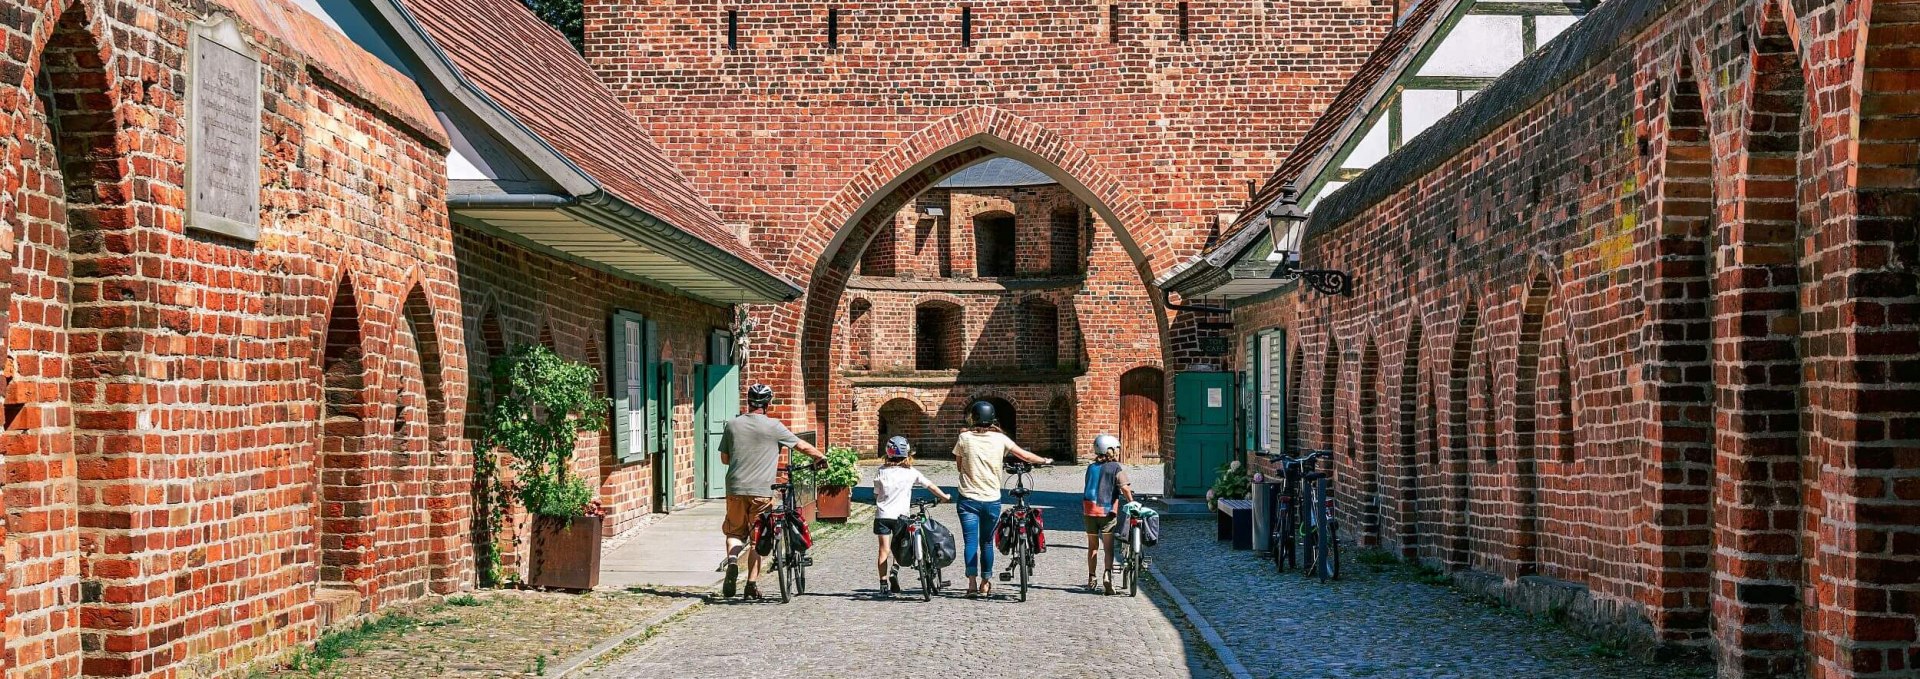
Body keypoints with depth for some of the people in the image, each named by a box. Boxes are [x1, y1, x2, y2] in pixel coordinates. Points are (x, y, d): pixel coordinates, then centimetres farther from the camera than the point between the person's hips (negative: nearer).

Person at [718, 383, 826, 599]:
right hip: (762, 490, -2)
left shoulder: (732, 425, 4)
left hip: (735, 488, 2)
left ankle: (732, 559, -12)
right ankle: (752, 583, 4)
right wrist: (822, 457, 21)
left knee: (735, 532, 16)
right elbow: (803, 446, 4)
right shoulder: (774, 426, -4)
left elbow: (724, 458, 10)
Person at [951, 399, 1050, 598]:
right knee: (987, 542, 15)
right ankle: (985, 583, 20)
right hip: (992, 500, 2)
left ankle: (972, 582, -12)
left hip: (968, 499, -2)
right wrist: (1045, 461, 25)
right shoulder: (1000, 438, -1)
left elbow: (959, 466, 8)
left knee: (971, 541, -1)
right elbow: (1025, 456, 7)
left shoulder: (965, 438, -4)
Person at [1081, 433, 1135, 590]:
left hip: (1089, 510, 4)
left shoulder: (1091, 468, 10)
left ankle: (1092, 578, 19)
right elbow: (1125, 488, -15)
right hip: (1107, 511, -4)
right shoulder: (1116, 467, -6)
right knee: (1108, 547, -1)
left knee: (1092, 546, 14)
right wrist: (1132, 503, -6)